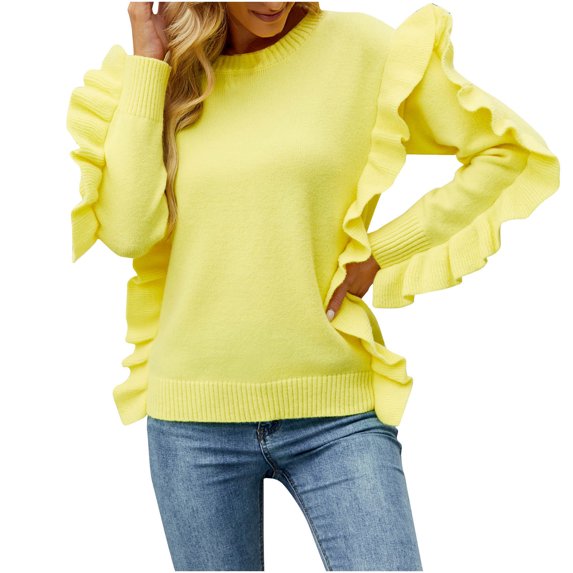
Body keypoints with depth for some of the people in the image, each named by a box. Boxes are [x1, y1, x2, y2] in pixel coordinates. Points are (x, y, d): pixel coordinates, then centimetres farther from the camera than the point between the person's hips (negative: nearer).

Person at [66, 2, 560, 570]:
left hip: (334, 413, -1)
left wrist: (381, 250, -5)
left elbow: (511, 152, 1)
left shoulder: (362, 48, -1)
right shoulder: (162, 74, 6)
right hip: (193, 417, 2)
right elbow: (128, 230, -8)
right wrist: (148, 62, -5)